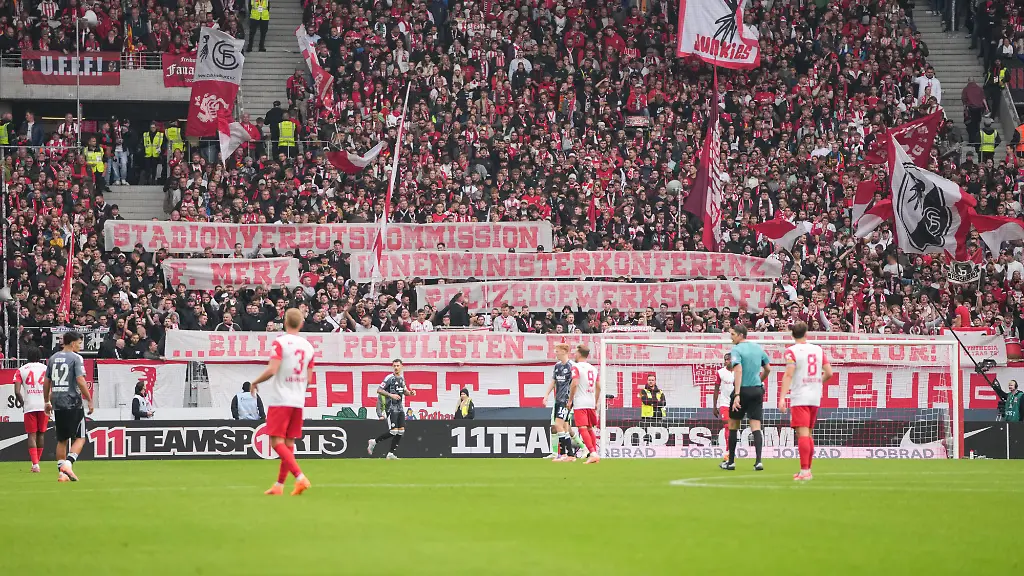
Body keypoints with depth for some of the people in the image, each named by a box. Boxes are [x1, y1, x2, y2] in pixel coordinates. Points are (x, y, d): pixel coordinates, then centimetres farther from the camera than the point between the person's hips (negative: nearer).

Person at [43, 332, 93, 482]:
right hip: (73, 404, -6)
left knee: (62, 440, 12)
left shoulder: (53, 358, 11)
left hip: (57, 403, 6)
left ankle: (61, 473, 7)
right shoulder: (76, 358, -7)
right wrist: (90, 400, -10)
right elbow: (80, 381, -15)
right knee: (79, 438, 2)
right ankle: (67, 463, -17)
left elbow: (46, 382, 14)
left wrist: (47, 401, 23)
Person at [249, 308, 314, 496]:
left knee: (277, 442, -6)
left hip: (280, 399, -6)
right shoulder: (308, 346, 7)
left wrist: (255, 382, -3)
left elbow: (272, 370, -20)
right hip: (298, 401, 6)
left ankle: (300, 477, -21)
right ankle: (279, 485, 16)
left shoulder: (280, 342, -11)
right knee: (289, 443, 10)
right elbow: (309, 378, 11)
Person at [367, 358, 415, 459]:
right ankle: (374, 442, 4)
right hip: (391, 408, -7)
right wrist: (391, 395, -25)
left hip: (400, 408, 7)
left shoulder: (402, 378, 13)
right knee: (393, 431, -14)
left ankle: (391, 453, 6)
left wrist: (410, 393, 7)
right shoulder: (389, 378, -10)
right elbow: (379, 390, -15)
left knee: (401, 431, 0)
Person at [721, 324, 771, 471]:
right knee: (756, 427, 1)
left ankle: (731, 461, 15)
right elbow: (768, 369, 16)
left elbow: (738, 371, -21)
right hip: (757, 390, 5)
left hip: (743, 390, -5)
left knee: (733, 425, 10)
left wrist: (737, 395, -26)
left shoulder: (736, 350, -11)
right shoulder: (758, 348, 8)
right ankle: (758, 461, -13)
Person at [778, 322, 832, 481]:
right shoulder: (818, 349, 8)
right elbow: (829, 373, 8)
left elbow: (789, 374, -17)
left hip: (799, 398, -6)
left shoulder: (791, 351, -6)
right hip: (815, 398, 6)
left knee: (802, 434, -10)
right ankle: (807, 470, 19)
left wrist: (782, 397, -20)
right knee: (808, 434, 15)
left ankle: (805, 471, -17)